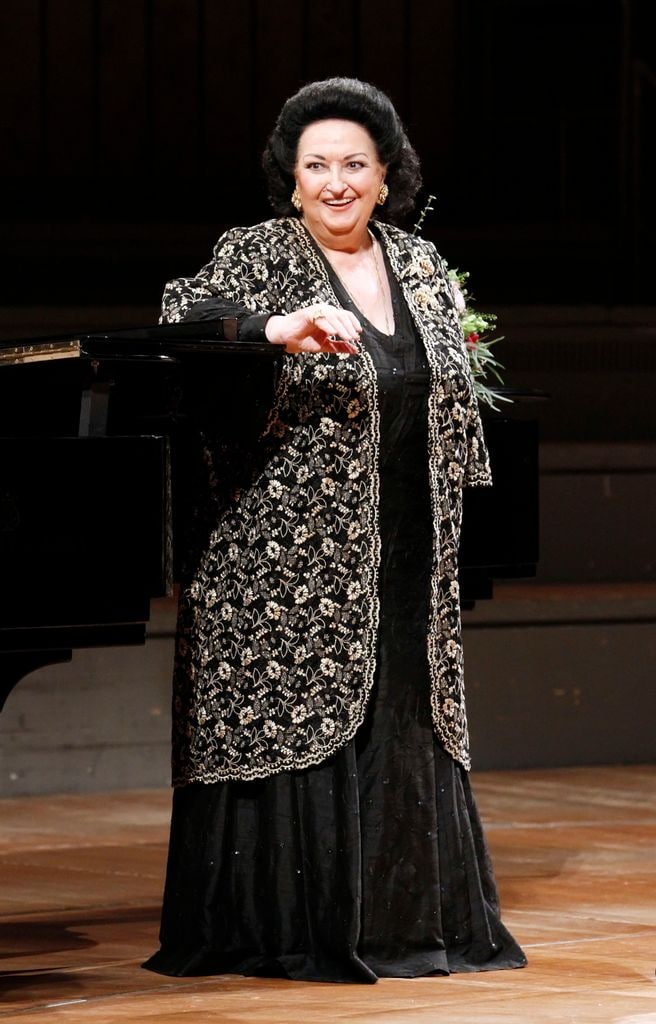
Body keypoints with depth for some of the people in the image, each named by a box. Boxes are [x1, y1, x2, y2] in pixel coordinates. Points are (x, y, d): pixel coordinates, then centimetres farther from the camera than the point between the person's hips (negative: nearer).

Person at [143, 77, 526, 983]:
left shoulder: (421, 266, 12)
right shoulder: (258, 256, -4)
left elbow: (456, 396, 21)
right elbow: (181, 314, -22)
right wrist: (277, 328, -38)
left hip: (404, 558, 5)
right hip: (293, 552, -5)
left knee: (400, 727, 9)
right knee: (290, 720, -3)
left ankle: (405, 918, 18)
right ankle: (285, 929, 4)